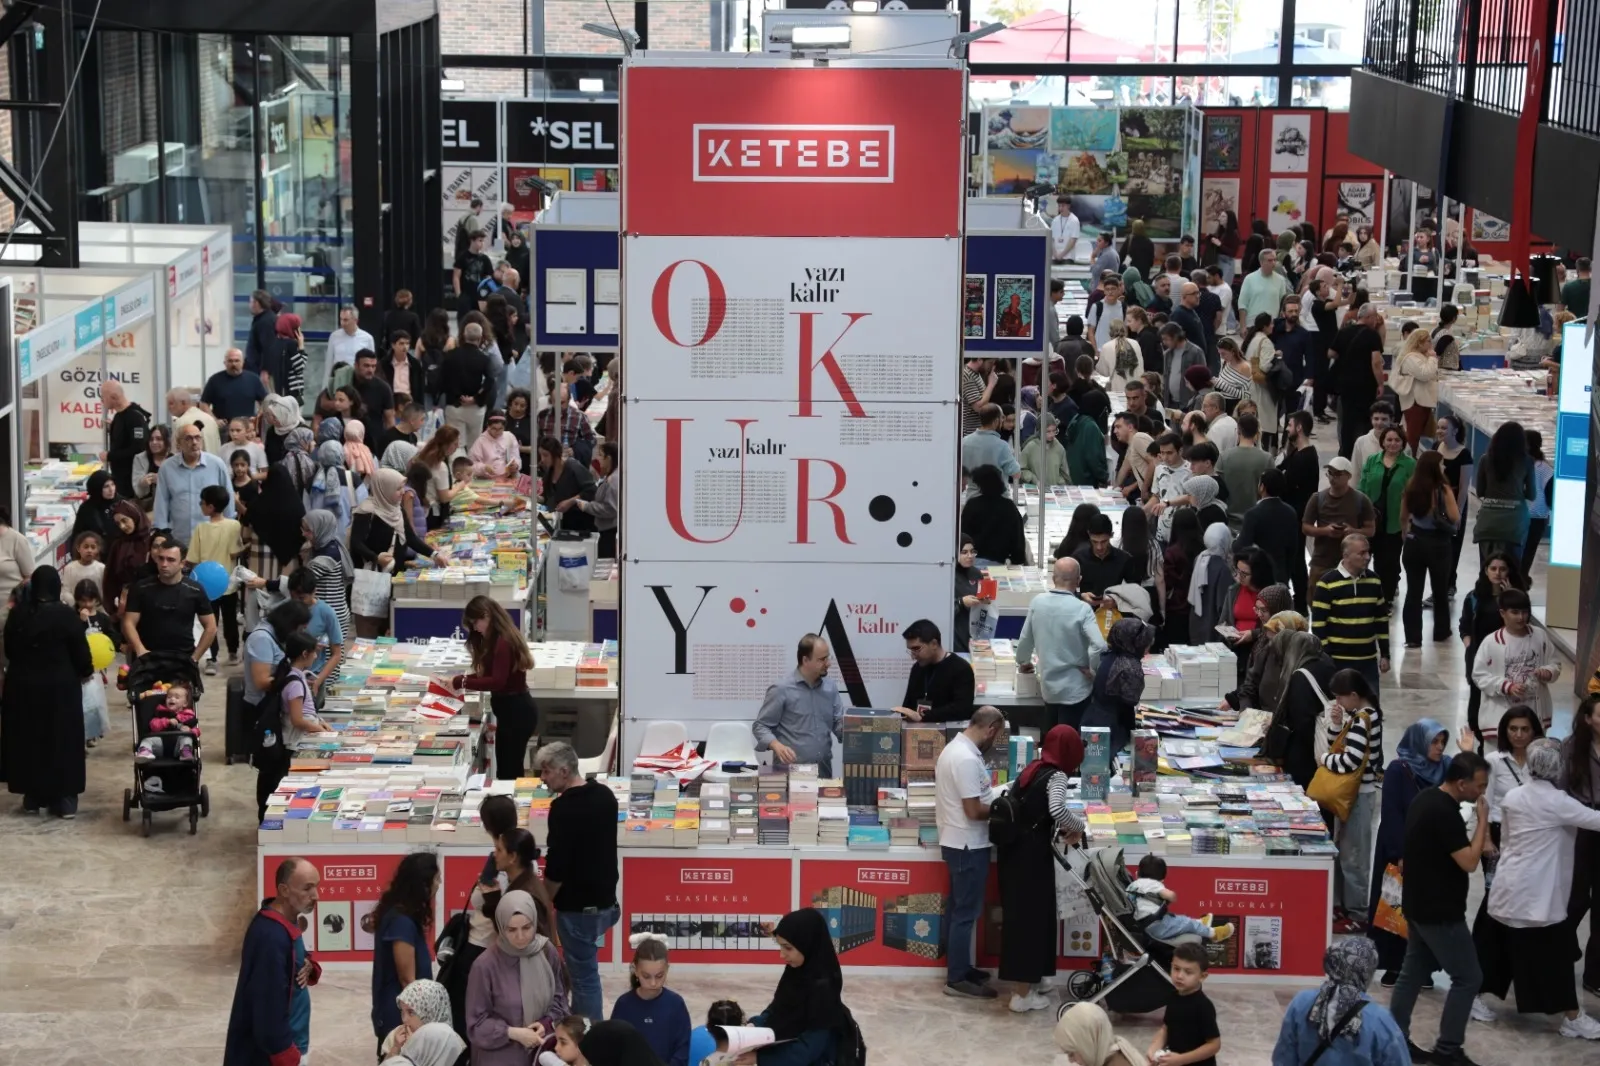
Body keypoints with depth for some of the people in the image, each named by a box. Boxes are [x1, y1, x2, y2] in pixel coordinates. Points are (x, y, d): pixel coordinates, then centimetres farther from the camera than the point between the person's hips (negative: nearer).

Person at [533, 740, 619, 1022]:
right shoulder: (605, 795, 7)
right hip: (605, 902, 8)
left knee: (584, 974, 0)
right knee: (585, 968, 19)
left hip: (578, 906, -8)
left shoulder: (564, 807, -20)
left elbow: (557, 867, -20)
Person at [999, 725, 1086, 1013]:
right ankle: (1023, 994, 4)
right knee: (1032, 918, 0)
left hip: (1012, 850, 8)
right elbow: (1057, 809, -31)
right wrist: (1076, 827, -13)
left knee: (1017, 915, 17)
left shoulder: (1030, 769, 12)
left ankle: (1025, 982, 30)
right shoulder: (1056, 776, -12)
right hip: (1032, 855, -8)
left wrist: (1057, 830, 19)